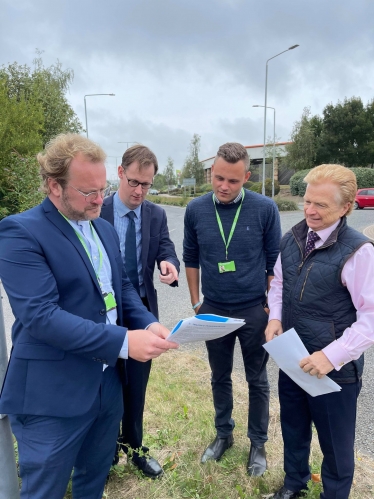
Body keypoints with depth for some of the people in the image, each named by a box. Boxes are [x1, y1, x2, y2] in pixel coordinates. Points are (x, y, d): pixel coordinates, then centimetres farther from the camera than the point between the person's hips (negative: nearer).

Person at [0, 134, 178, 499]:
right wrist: (123, 342, -30)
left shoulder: (105, 230, 8)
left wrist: (148, 323, -9)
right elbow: (40, 315, -26)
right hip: (51, 396, -7)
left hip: (106, 384, 7)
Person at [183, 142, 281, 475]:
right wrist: (196, 303, 5)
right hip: (213, 311, 2)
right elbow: (191, 259, 4)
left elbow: (275, 261, -3)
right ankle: (223, 434, 42)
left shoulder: (265, 208, -12)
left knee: (257, 381, 15)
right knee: (220, 378, 19)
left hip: (255, 311, -1)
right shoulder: (196, 210, -6)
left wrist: (272, 306, -2)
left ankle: (258, 443, 37)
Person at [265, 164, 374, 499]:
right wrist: (275, 318, -4)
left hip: (334, 367, -5)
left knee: (335, 442, 18)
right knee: (293, 427, 26)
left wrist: (333, 355, -24)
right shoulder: (291, 239, -1)